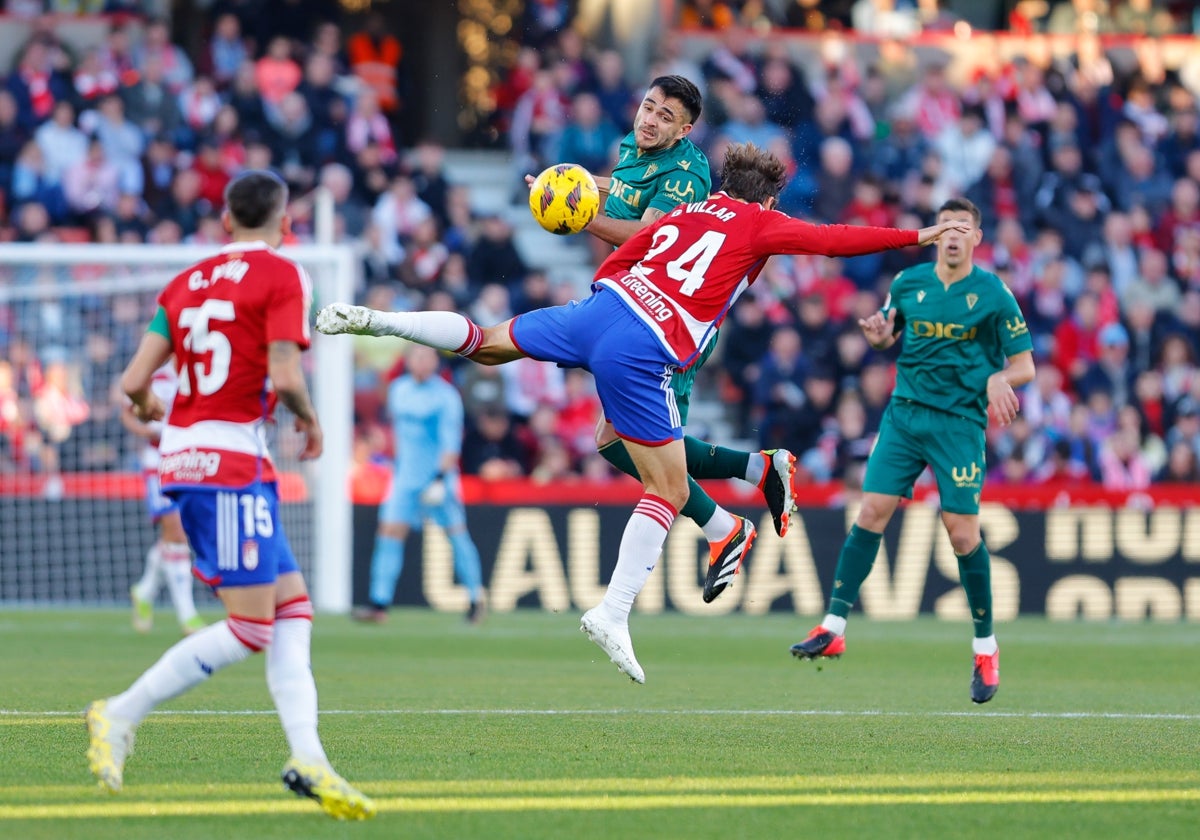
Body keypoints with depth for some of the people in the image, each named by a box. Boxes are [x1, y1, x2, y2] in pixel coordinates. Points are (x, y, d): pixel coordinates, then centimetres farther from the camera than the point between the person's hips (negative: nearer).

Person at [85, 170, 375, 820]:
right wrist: (310, 421, 5)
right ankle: (122, 715, -9)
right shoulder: (282, 276, -4)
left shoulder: (185, 283, 14)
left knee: (293, 611, 7)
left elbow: (134, 382, 8)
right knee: (250, 629, -6)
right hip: (231, 461, -8)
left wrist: (147, 408, 30)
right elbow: (284, 377, -15)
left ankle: (307, 759, -3)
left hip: (182, 453, 8)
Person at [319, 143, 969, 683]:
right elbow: (835, 240, 0)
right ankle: (613, 612, -8)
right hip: (642, 355, -6)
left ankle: (374, 319, 8)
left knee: (488, 343, 25)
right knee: (669, 492, 2)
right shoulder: (758, 224, 8)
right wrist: (915, 236, 7)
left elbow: (613, 263, 24)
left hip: (598, 307, 6)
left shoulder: (686, 213, 23)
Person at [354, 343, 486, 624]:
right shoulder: (398, 390, 9)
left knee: (456, 534, 0)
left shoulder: (446, 396, -9)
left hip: (439, 476, -5)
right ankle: (379, 605, -8)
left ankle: (476, 600, 15)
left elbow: (451, 442, -13)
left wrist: (441, 477, -23)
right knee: (390, 532, -6)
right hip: (406, 475, 5)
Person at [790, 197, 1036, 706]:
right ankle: (834, 627, -4)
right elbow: (888, 335, 22)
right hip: (905, 411, 3)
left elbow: (1024, 365, -1)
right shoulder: (909, 283, 6)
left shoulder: (993, 293, -3)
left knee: (963, 532, -7)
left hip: (959, 421, -3)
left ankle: (986, 650, 7)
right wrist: (878, 336, -3)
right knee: (872, 511, -7)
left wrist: (998, 379, -23)